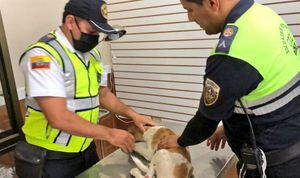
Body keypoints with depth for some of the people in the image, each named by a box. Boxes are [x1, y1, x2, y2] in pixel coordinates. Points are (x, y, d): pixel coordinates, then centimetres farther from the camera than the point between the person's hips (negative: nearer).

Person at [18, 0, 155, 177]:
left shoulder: (93, 53, 3)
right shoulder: (43, 54, -21)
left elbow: (103, 94, 11)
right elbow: (58, 118, -28)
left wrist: (133, 114, -2)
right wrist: (109, 134, -22)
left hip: (87, 147, 7)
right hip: (53, 156, -7)